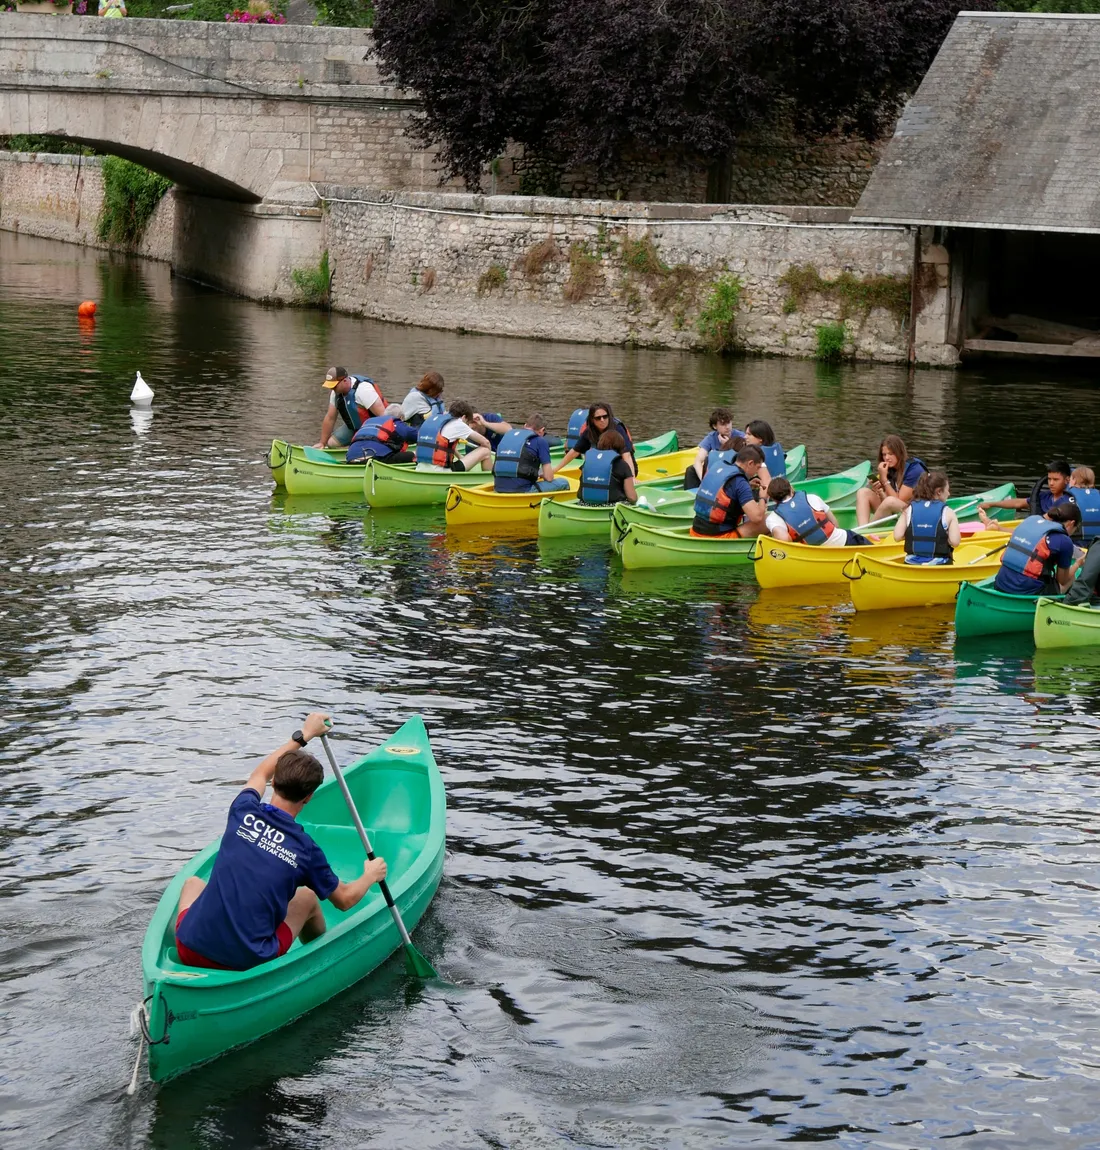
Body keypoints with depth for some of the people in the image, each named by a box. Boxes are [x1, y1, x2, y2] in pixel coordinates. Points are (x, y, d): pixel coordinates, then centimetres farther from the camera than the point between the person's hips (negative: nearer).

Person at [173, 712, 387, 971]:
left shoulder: (243, 811, 1)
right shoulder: (306, 850, -5)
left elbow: (261, 774, 27)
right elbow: (344, 900, 13)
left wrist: (303, 735, 38)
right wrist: (370, 876, 34)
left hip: (191, 949, 2)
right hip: (249, 963, -2)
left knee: (193, 883, 34)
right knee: (307, 898, 24)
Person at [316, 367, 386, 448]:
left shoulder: (363, 389, -29)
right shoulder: (336, 392, -4)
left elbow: (383, 415, -29)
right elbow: (330, 418, 5)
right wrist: (322, 443, 7)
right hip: (353, 427, 7)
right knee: (331, 443, -6)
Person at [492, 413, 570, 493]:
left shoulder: (507, 435, 18)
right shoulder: (540, 441, 1)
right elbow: (549, 477, -2)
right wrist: (541, 475, 23)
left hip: (499, 490, 5)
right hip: (522, 491, -5)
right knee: (563, 482, 10)